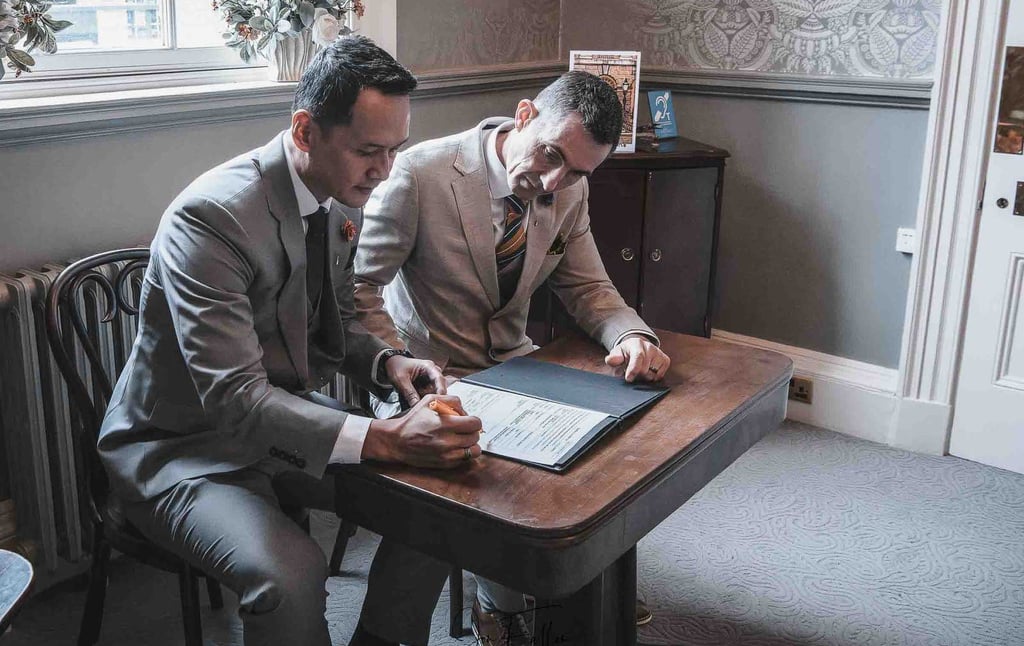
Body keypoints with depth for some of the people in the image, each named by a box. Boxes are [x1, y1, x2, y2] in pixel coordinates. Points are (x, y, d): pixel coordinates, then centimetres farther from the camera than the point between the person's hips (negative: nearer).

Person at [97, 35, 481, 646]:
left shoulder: (343, 197, -1)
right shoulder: (211, 216, -27)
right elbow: (233, 396, -33)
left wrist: (385, 362, -10)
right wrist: (385, 439, -41)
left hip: (285, 418, 8)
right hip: (184, 447, -7)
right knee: (292, 574, -32)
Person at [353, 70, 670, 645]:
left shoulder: (569, 191, -3)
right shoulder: (422, 173, -20)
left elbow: (589, 288, 3)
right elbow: (360, 286, -15)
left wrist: (632, 336, -19)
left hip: (512, 364, 6)